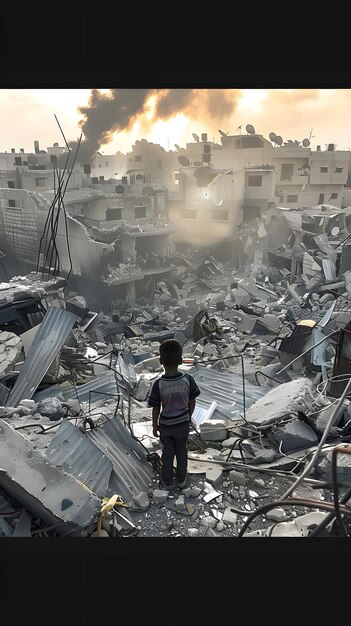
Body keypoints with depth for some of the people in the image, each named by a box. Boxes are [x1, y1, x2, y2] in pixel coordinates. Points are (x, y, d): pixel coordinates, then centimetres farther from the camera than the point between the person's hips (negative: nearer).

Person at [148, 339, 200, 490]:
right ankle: (181, 479, 40)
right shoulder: (188, 379, -21)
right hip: (183, 423, 1)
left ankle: (167, 481, 38)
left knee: (168, 453, 21)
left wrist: (154, 426, 3)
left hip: (165, 426, -1)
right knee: (182, 451, 23)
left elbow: (156, 409, -14)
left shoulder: (158, 384, -26)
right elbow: (192, 402, -8)